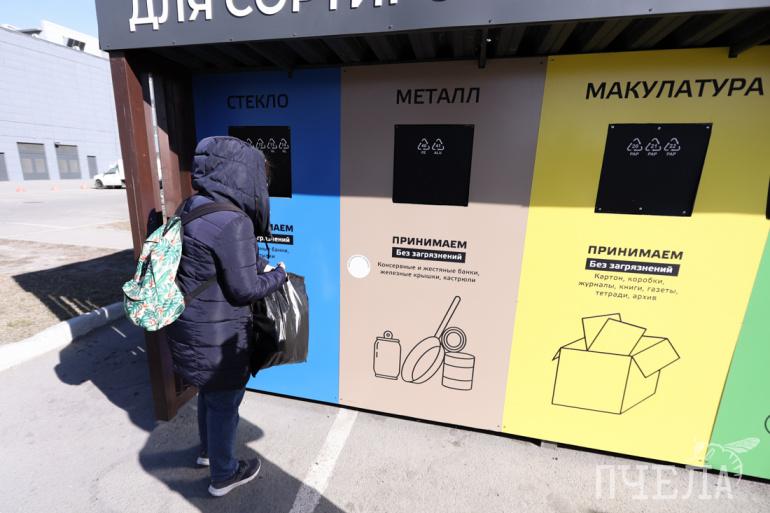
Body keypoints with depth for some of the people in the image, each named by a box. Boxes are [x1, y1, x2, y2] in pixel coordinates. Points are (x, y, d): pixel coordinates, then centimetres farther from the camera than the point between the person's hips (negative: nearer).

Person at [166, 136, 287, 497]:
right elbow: (245, 291, -22)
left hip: (189, 324, 9)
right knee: (224, 402, 14)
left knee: (209, 391, 29)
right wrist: (278, 275, -6)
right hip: (217, 335, -9)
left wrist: (259, 264, 10)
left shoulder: (192, 208, 2)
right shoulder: (233, 222, -27)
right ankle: (223, 475, 38)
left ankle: (208, 450, 53)